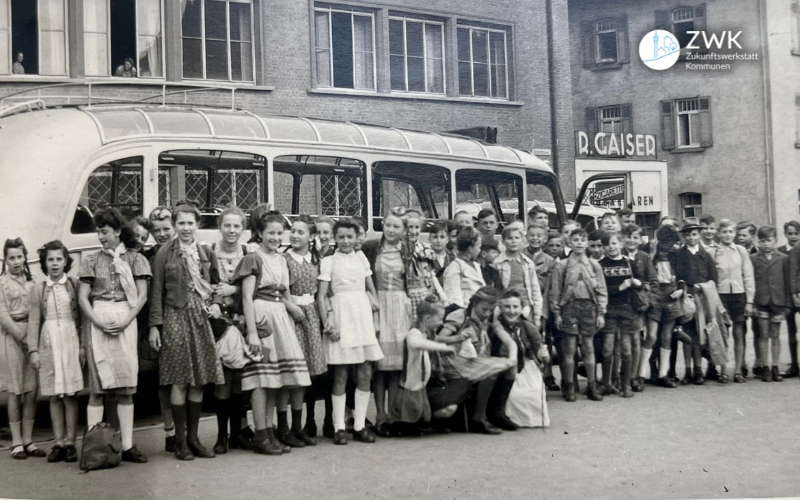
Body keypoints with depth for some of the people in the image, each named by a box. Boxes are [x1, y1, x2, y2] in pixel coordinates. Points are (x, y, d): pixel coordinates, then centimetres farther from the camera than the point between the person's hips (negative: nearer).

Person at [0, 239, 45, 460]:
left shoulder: (31, 282, 11)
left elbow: (37, 312, 9)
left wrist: (36, 341, -3)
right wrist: (23, 338, -11)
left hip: (32, 336, 4)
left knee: (31, 391, 3)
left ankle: (28, 441, 12)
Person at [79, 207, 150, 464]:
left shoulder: (135, 258, 8)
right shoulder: (92, 260, 12)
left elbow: (142, 295, 3)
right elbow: (82, 297, 7)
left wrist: (125, 322, -10)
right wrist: (99, 322, -8)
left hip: (126, 320, 0)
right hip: (97, 320, 1)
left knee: (126, 385, -1)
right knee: (97, 385, -3)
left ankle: (127, 445, 1)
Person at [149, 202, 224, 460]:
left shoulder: (207, 253, 12)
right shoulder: (165, 253, 1)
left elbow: (216, 284, 21)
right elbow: (157, 291, -1)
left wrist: (216, 303, 1)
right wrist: (155, 325, -6)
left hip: (202, 318, 4)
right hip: (176, 316, -4)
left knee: (199, 380, 5)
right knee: (179, 381, -4)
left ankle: (193, 437, 15)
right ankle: (180, 440, 6)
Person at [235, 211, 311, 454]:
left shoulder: (282, 260, 17)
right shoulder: (253, 259, -5)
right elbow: (247, 297, -11)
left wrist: (291, 305, 5)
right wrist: (252, 332, -18)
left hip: (282, 317, 7)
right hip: (262, 316, -7)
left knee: (276, 376, 7)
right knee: (261, 376, -7)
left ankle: (270, 432, 14)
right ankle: (261, 437, -2)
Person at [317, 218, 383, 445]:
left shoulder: (361, 258, 14)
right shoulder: (328, 261, 3)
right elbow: (321, 295, -2)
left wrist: (375, 302, 1)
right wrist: (327, 324, -11)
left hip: (362, 314, 4)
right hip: (340, 314, -4)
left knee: (365, 373, 2)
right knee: (341, 375, -2)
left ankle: (360, 425, 10)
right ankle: (339, 427, 4)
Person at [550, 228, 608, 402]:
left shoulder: (594, 265, 7)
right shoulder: (562, 265, 2)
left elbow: (601, 290, 8)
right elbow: (555, 291, 2)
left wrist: (601, 313, 2)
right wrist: (556, 313, -2)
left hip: (589, 307, 2)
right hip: (569, 306, -1)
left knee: (588, 347, 6)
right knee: (569, 347, 1)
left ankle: (592, 386, 14)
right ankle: (568, 386, 9)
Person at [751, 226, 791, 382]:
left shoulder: (783, 259, 5)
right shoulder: (753, 259, 2)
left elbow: (787, 282, 6)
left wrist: (788, 303, 2)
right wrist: (751, 303, -3)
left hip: (777, 301, 1)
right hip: (761, 302, -1)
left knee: (775, 335, 6)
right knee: (763, 335, 2)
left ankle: (775, 368, 13)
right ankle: (766, 368, 8)